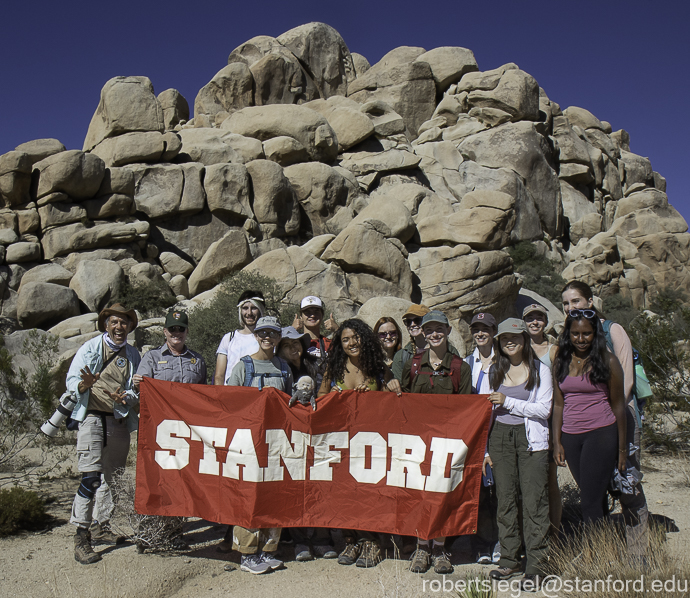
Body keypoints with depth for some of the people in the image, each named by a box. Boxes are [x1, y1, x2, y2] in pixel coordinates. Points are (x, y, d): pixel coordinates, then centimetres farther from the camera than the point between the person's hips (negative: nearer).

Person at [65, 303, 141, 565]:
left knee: (110, 475, 12)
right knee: (91, 477, -12)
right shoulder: (90, 348, 2)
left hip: (120, 421, 4)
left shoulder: (133, 355, 11)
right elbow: (72, 381, -1)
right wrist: (85, 384, -23)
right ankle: (81, 536, -6)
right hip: (92, 418, -4)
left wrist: (125, 397, -13)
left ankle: (101, 527, 25)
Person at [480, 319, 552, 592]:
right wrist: (483, 450, 6)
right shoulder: (493, 372, 11)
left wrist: (508, 402, -13)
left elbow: (544, 409, -6)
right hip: (500, 438, 3)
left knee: (534, 502, -4)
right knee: (505, 500, 8)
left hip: (531, 439, -3)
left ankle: (535, 566, 4)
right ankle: (509, 560, 20)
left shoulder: (540, 370, 2)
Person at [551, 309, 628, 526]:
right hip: (570, 436, 4)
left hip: (601, 434, -4)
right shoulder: (561, 362, 8)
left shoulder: (607, 361, -2)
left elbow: (618, 405, 0)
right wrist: (557, 442, 6)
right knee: (595, 499, 10)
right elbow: (558, 404, 10)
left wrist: (622, 447, 1)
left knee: (589, 502, -8)